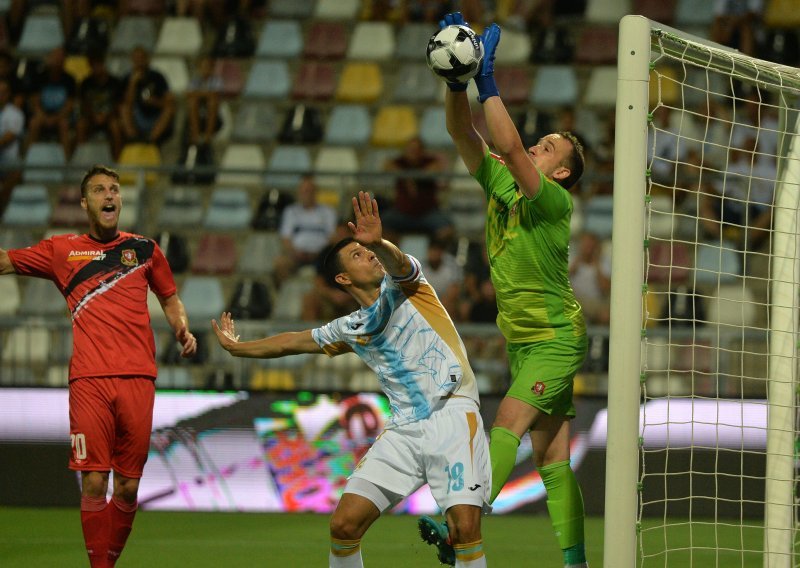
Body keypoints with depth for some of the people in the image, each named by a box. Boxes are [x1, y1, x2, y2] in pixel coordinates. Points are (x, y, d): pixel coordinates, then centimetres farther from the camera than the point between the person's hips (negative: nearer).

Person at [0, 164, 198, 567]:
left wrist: (183, 329, 10)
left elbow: (169, 298, 28)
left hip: (138, 377, 2)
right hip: (89, 380, -1)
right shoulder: (62, 250, 13)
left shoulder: (143, 249, 17)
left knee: (128, 485, 0)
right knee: (93, 481, -10)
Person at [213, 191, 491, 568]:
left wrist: (378, 243, -44)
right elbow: (296, 342, 32)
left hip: (452, 415, -5)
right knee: (344, 525, -3)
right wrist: (238, 348, 44)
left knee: (465, 526, -21)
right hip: (403, 429, 5)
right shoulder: (350, 330, 16)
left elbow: (399, 265, -22)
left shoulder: (403, 288, 3)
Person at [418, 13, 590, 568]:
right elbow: (463, 132, 1)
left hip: (555, 339, -8)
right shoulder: (498, 183, 7)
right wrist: (457, 80, -14)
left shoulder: (557, 202, -14)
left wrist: (487, 80, -26)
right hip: (523, 339, 8)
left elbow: (508, 145, -28)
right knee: (552, 458, 8)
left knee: (508, 424, -24)